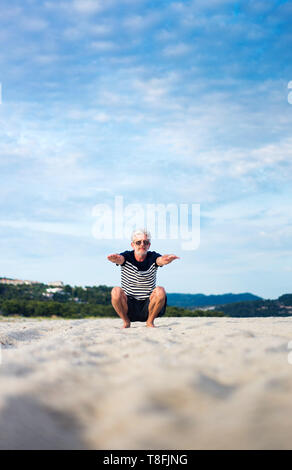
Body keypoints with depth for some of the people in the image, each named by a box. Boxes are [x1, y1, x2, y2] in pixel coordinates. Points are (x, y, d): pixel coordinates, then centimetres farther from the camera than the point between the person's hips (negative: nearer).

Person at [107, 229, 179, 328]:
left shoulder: (152, 257, -4)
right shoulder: (127, 256, -6)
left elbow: (161, 260, -27)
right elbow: (119, 259, -29)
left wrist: (167, 259, -52)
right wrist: (115, 258, -54)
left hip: (147, 307, 0)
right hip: (128, 307, 0)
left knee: (160, 291, -27)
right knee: (116, 291, -28)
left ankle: (150, 321, -3)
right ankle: (126, 322, -3)